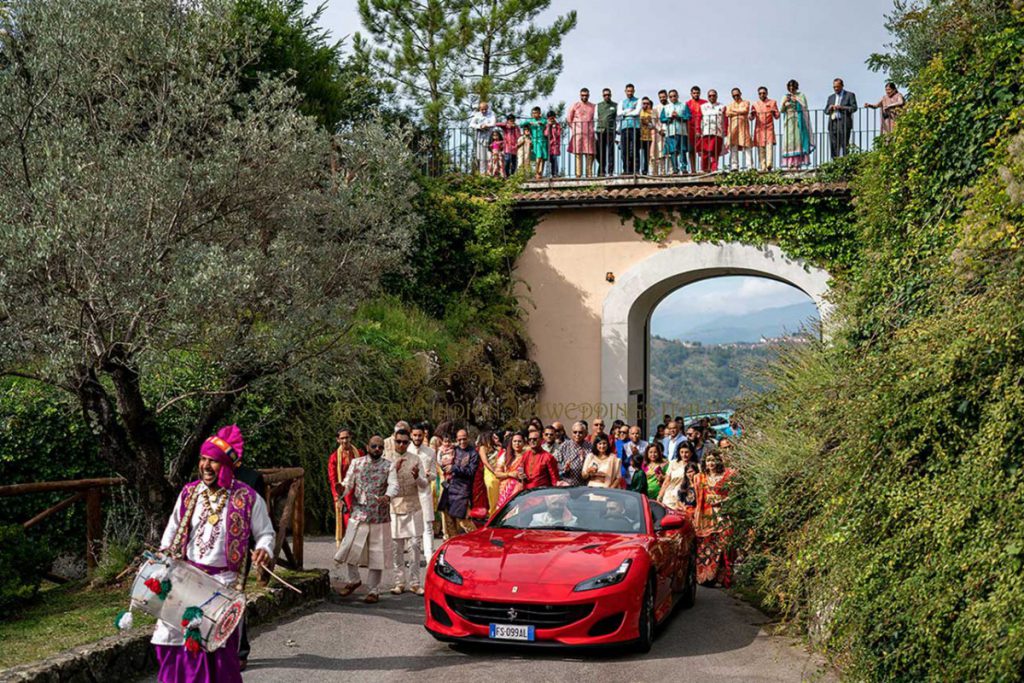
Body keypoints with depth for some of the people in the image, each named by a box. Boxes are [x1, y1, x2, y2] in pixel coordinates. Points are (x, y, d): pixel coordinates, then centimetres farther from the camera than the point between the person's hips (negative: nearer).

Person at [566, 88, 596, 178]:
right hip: (578, 133, -2)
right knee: (578, 153, -6)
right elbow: (568, 119, 10)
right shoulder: (575, 105, 9)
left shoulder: (593, 106, 14)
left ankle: (589, 174, 1)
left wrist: (593, 129, 5)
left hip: (589, 133, 2)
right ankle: (578, 174, -8)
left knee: (590, 154, -3)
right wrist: (574, 129, 2)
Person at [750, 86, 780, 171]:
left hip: (769, 128, -1)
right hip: (759, 129, 1)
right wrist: (752, 114, -13)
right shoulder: (755, 104, 15)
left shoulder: (772, 103, 13)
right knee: (760, 148, -5)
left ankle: (769, 165, -30)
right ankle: (762, 167, -4)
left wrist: (774, 113, -13)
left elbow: (777, 116, 10)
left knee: (769, 145, -18)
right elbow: (751, 118, 11)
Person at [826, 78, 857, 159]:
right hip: (833, 124, 4)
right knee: (833, 145, -3)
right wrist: (830, 108, -2)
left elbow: (854, 108, -1)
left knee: (844, 145, -10)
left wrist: (842, 107, -12)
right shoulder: (831, 97, 23)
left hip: (844, 123, -4)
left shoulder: (850, 95, 9)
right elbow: (826, 111, 21)